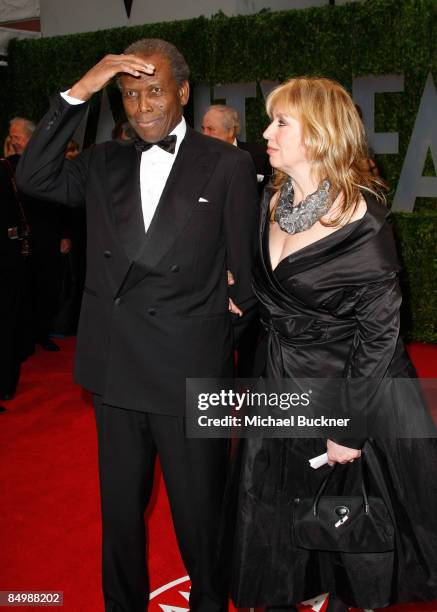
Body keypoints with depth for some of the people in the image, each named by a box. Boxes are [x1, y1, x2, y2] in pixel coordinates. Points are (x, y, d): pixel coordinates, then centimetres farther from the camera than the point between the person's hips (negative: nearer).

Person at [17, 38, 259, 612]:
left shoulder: (229, 165, -3)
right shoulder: (105, 162, 8)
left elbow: (247, 272, -1)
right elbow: (35, 178, -7)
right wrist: (78, 93, -12)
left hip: (191, 375, -3)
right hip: (117, 371, 4)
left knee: (200, 517, 13)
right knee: (120, 512, 20)